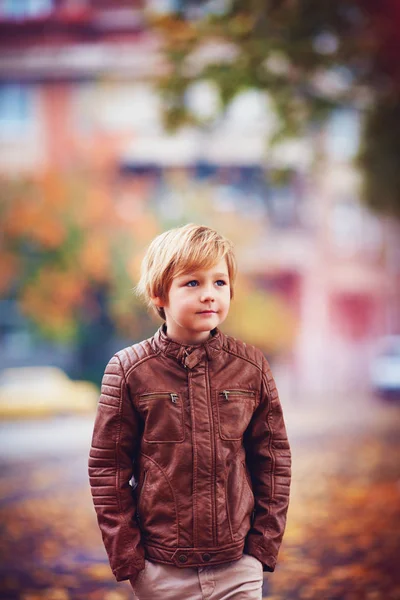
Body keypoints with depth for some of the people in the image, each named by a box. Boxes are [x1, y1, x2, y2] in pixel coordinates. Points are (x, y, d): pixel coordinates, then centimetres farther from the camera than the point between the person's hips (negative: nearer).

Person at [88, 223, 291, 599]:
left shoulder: (251, 367, 1)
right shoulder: (129, 371, -5)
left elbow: (273, 459, 7)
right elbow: (108, 468, -1)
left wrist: (265, 544, 3)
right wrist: (125, 557, -4)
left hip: (239, 568, 1)